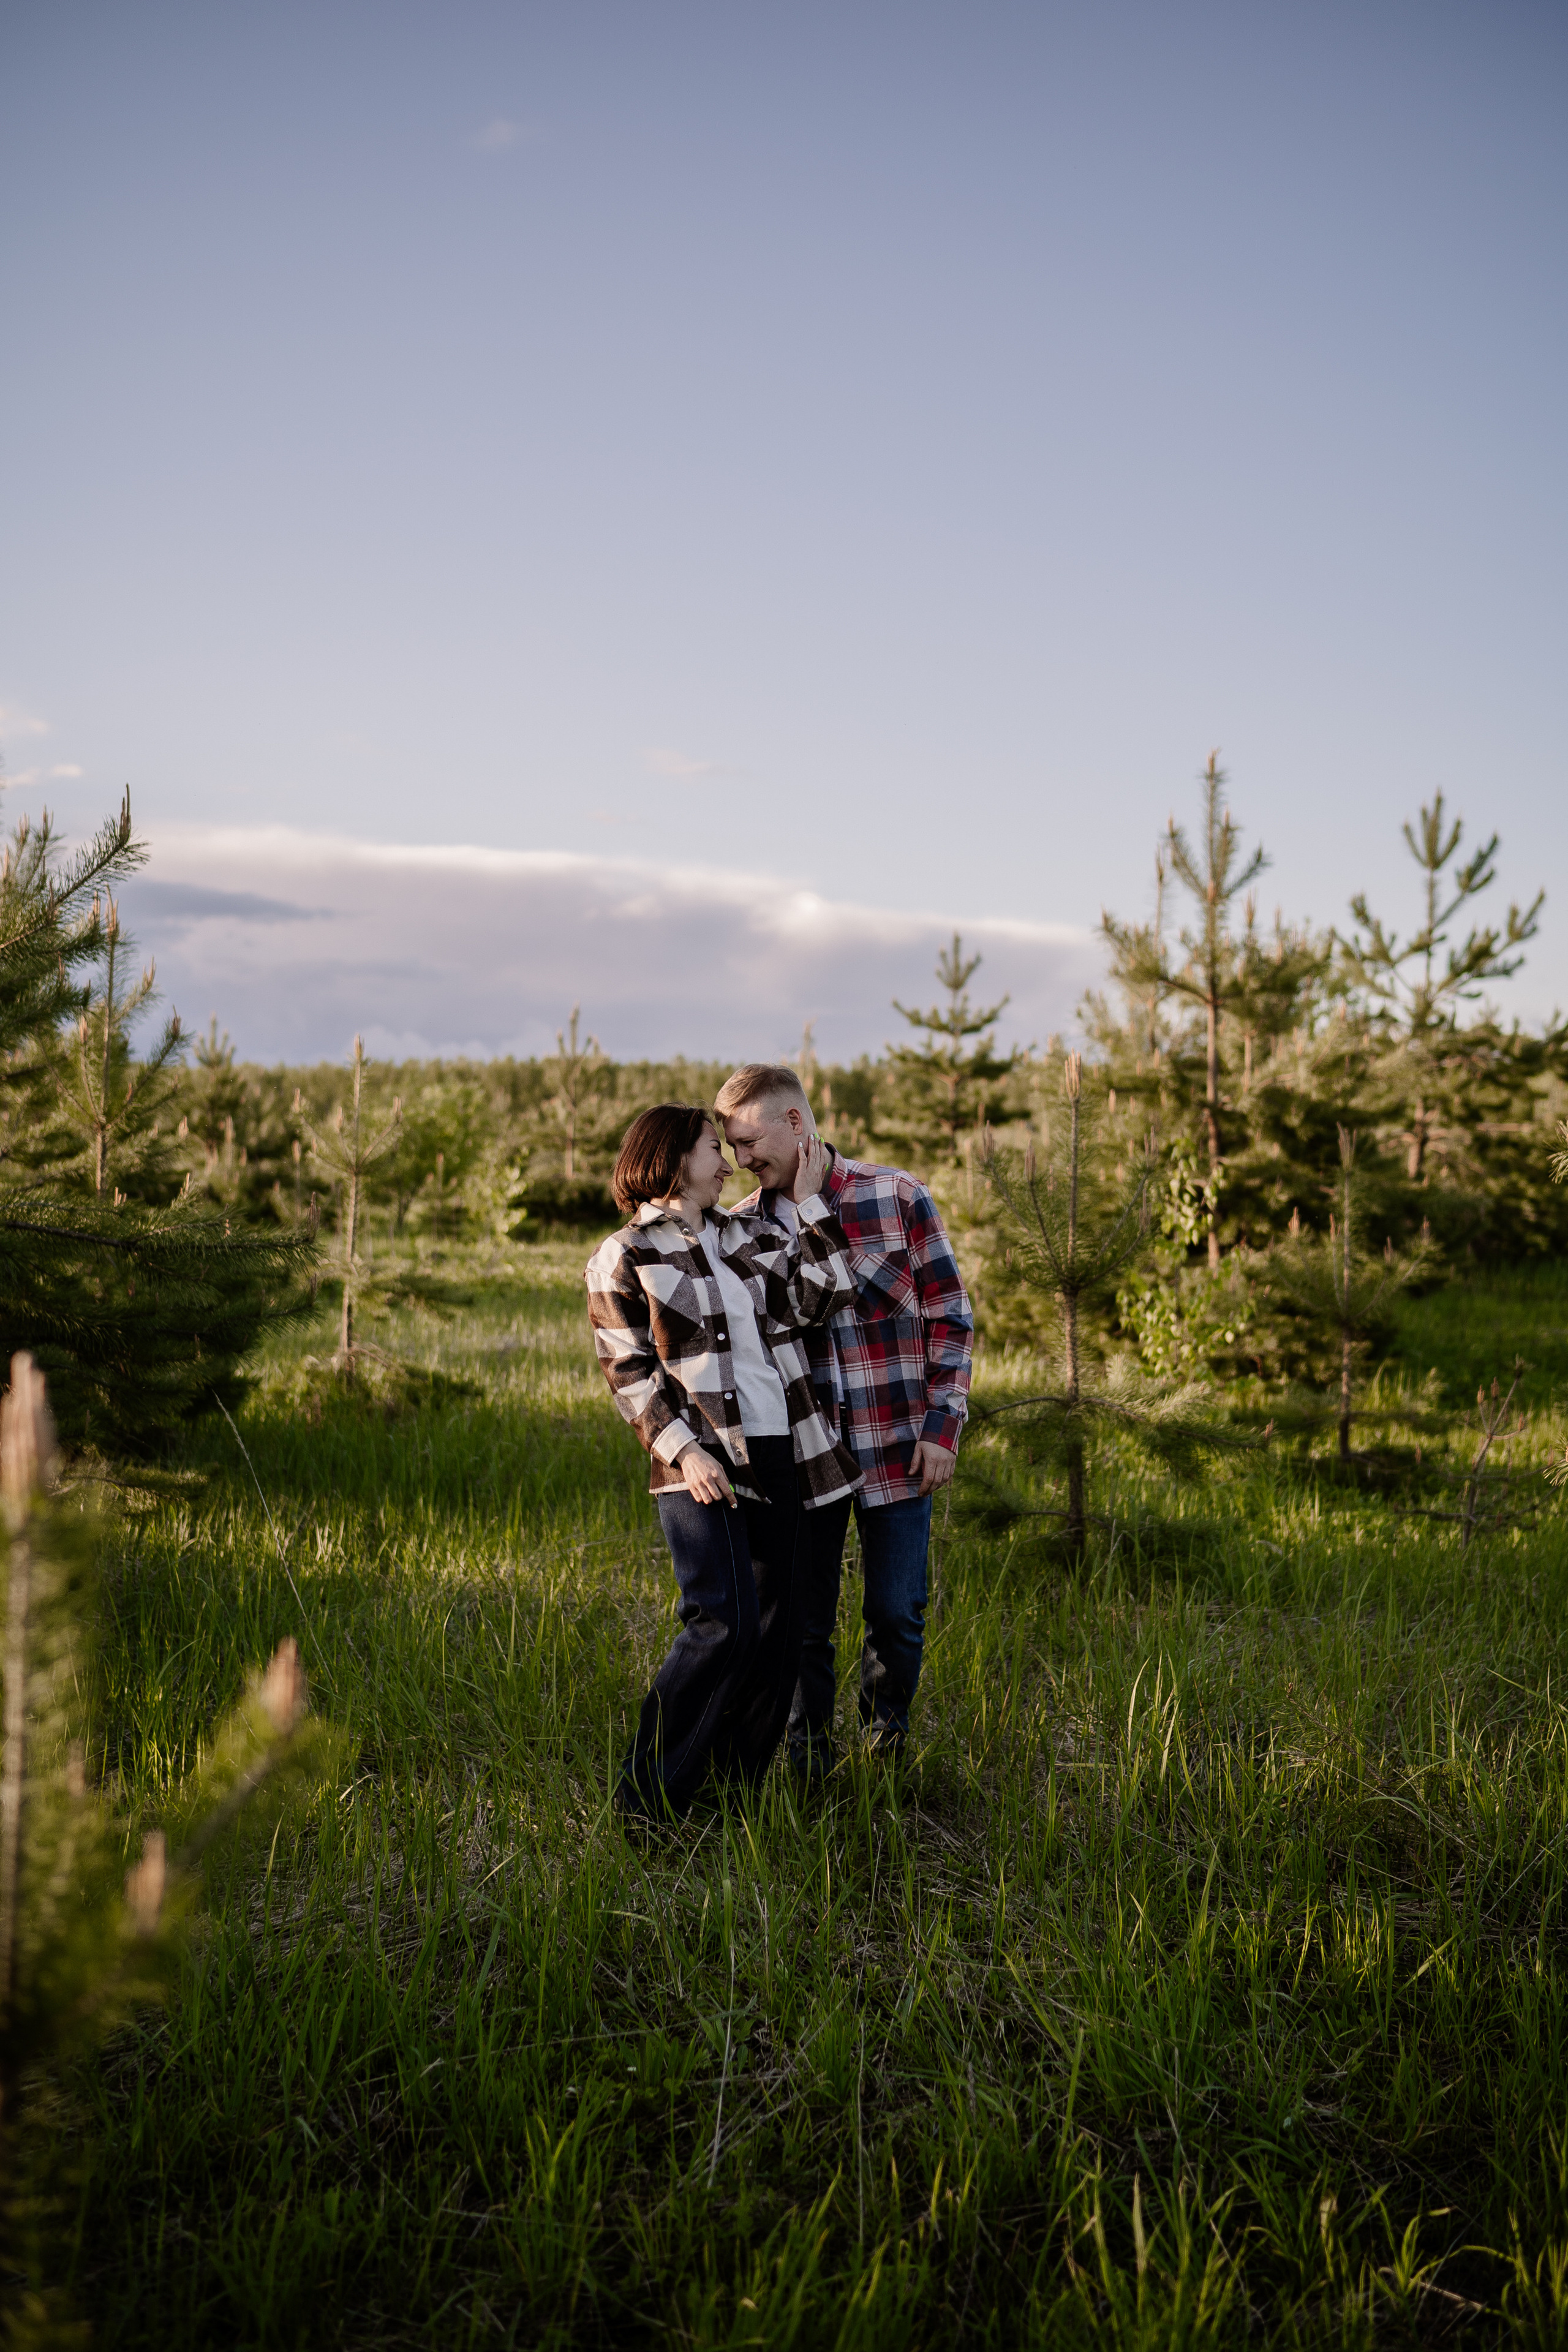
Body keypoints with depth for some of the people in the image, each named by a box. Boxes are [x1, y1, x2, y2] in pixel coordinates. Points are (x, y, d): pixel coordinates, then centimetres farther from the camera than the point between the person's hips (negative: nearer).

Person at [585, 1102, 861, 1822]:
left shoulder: (750, 1234, 17)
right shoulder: (623, 1258, 1)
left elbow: (828, 1290, 5)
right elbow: (627, 1371, -4)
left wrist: (808, 1199, 8)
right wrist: (684, 1450, -16)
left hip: (778, 1453, 6)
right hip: (701, 1464, -6)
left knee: (778, 1631, 6)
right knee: (724, 1623, -17)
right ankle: (646, 1802, -6)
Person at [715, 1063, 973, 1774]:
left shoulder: (897, 1198, -6)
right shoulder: (744, 1225, 2)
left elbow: (952, 1318, -1)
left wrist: (944, 1424, -6)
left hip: (898, 1450, -2)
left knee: (896, 1615, 6)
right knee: (803, 1623, 7)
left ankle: (886, 1748, 29)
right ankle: (810, 1770, 23)